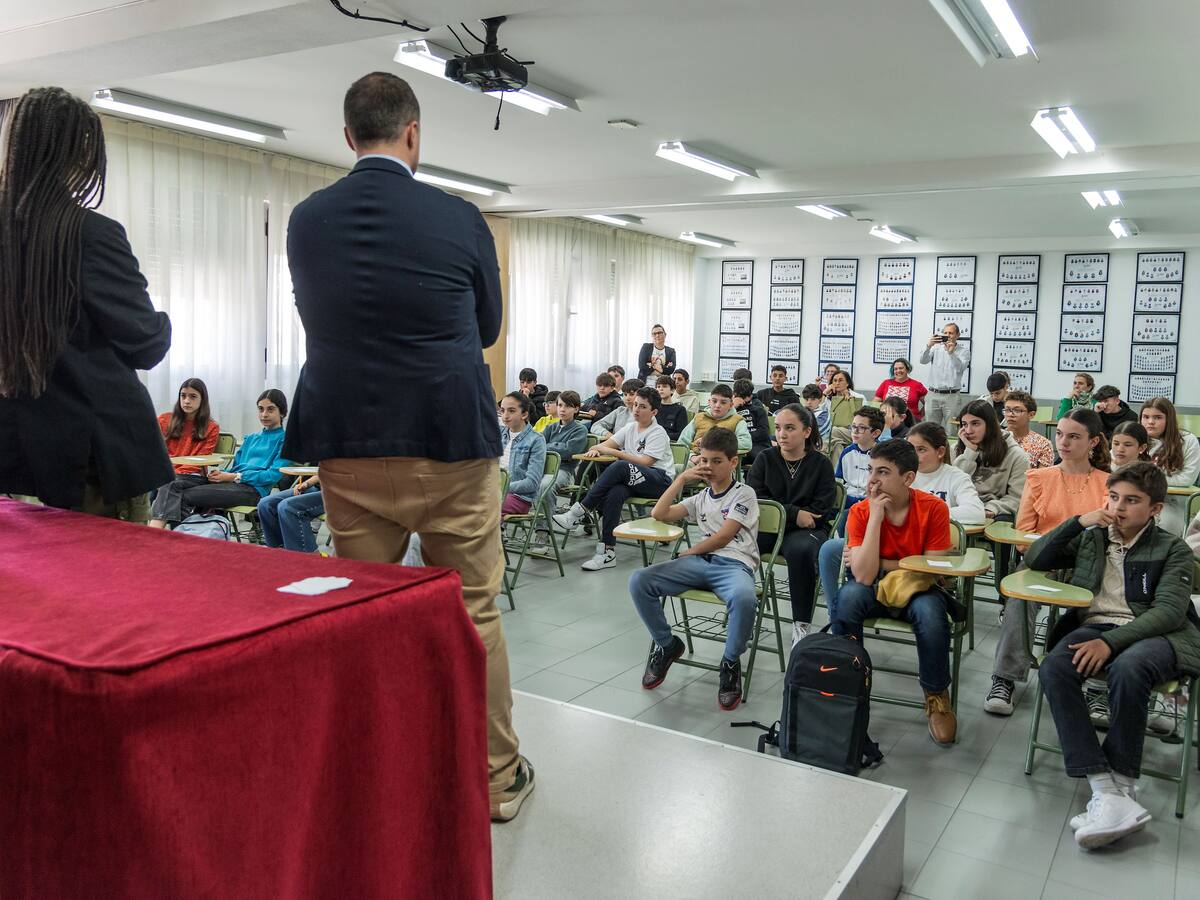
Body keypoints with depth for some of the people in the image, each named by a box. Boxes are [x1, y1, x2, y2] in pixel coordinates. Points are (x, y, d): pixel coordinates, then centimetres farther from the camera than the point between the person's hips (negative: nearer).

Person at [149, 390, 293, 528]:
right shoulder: (250, 438, 30)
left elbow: (275, 475, -8)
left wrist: (234, 476, -10)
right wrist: (220, 474, 1)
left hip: (253, 488, -7)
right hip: (232, 482, 7)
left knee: (185, 496, -24)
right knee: (173, 484, -19)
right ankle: (156, 526, -40)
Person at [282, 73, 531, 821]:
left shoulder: (305, 222, 1)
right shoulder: (459, 220, -6)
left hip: (348, 451, 3)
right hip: (451, 448, -2)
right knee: (473, 615, 9)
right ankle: (496, 776, 20)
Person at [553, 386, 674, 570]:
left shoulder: (658, 433, -5)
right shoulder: (631, 428, 18)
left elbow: (645, 462, -16)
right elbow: (607, 444, 13)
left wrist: (614, 452, -19)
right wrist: (596, 449, -11)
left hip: (660, 481, -6)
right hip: (633, 479, 6)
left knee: (619, 466, -34)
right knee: (614, 493, -31)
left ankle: (579, 512, -32)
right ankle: (608, 552, -35)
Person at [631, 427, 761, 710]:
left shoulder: (744, 494, 7)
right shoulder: (700, 498, 26)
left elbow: (722, 537, -3)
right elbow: (659, 514, 16)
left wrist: (690, 552, 6)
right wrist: (681, 479, 13)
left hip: (734, 564, -5)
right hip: (700, 563, 5)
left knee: (743, 598, -43)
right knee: (639, 580, -20)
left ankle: (731, 662, -14)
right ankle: (666, 645, 2)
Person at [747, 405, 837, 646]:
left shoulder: (821, 463, 5)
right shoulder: (765, 459, 11)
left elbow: (821, 510, -2)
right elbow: (755, 500, 0)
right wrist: (794, 514, -11)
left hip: (807, 529, -2)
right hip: (767, 527, 2)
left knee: (800, 549, -38)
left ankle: (801, 624, -24)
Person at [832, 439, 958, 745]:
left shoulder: (934, 509, -13)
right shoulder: (861, 512, -12)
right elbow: (864, 576, -24)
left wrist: (881, 565, -15)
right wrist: (876, 516, -25)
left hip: (917, 591, 0)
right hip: (874, 592, 1)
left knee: (931, 613, -34)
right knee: (849, 595, -32)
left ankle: (936, 696, -7)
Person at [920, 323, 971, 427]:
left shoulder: (964, 351, 5)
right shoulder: (936, 348, 11)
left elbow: (960, 368, -11)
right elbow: (923, 361, -4)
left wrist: (951, 353, -24)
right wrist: (928, 346, -20)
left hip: (951, 396, -2)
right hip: (933, 395, 2)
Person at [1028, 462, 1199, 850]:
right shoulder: (1090, 539, 23)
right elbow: (1034, 561, 16)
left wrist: (1110, 641, -20)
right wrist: (1077, 522, 4)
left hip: (1154, 633, -3)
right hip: (1093, 627, 3)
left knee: (1127, 668, -40)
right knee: (1053, 669, -31)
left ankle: (1122, 787, -26)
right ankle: (1107, 793, -37)